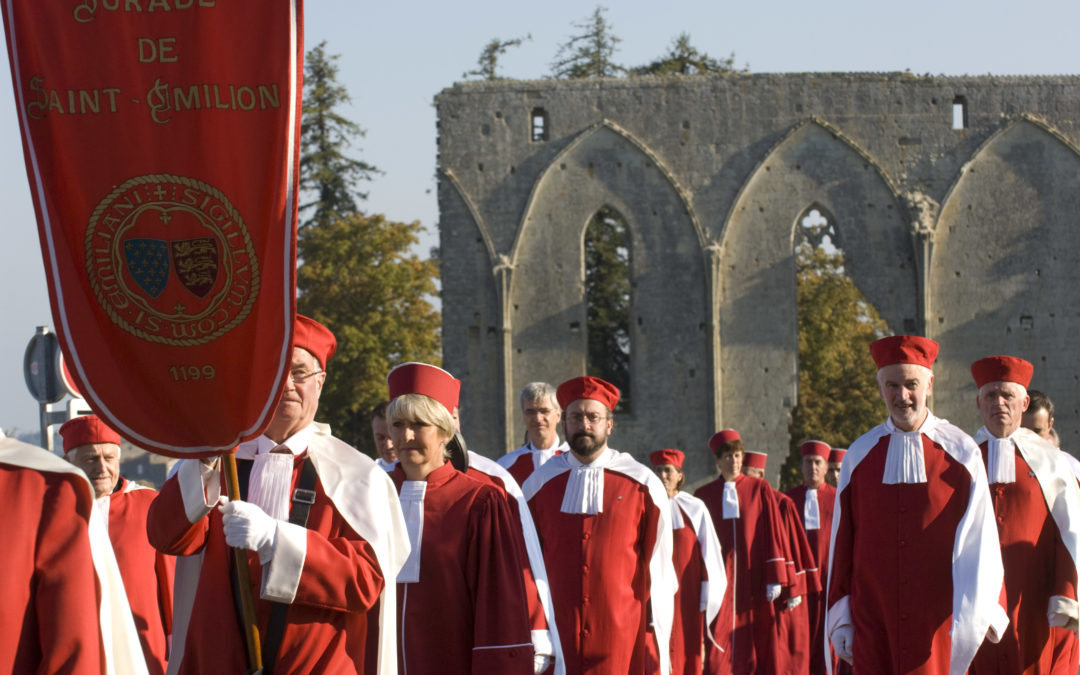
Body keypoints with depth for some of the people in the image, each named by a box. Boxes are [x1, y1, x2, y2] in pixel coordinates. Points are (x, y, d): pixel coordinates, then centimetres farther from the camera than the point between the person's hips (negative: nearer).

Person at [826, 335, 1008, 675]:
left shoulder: (960, 452, 0)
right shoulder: (859, 456, 6)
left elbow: (981, 536, -2)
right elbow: (842, 540, 8)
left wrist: (985, 611, -8)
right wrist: (840, 619, 5)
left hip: (937, 618, -2)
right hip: (873, 619, 2)